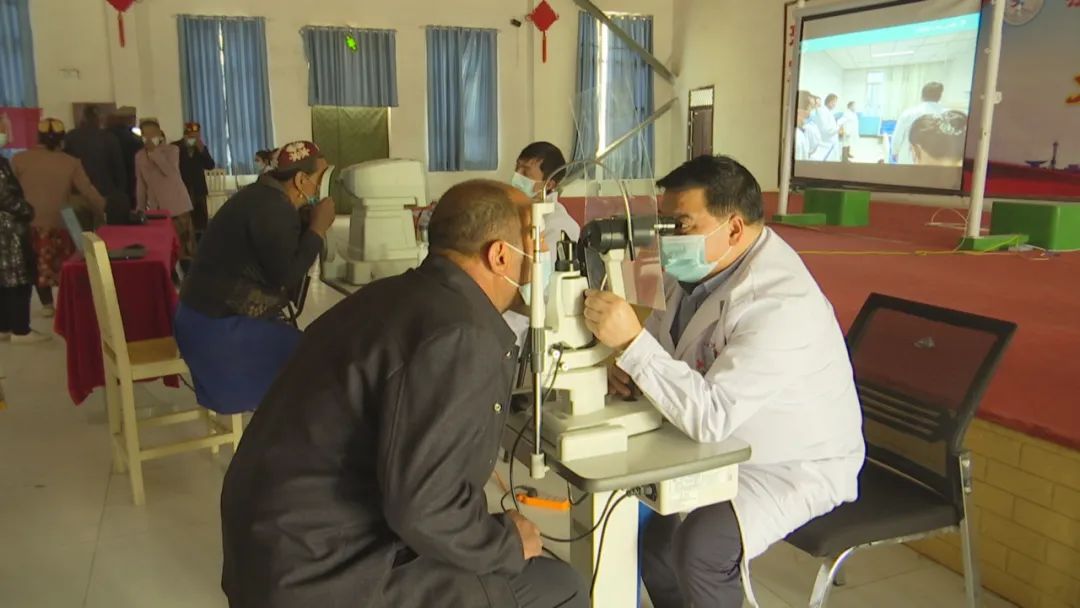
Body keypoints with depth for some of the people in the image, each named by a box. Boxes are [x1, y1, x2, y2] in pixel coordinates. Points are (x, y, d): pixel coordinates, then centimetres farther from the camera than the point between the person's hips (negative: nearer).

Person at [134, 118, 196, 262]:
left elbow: (169, 171, -18)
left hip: (176, 206, -3)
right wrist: (140, 209, 10)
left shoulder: (172, 150, 0)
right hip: (156, 209, 3)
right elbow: (140, 184, 13)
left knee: (184, 243, -3)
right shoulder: (139, 156, 10)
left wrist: (154, 151, -16)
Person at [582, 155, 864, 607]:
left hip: (796, 463, -8)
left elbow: (710, 417, -37)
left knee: (700, 544, -27)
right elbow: (663, 334, 11)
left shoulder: (780, 303, -32)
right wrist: (630, 364, -10)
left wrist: (632, 341, -39)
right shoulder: (701, 265, -6)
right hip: (722, 441, 9)